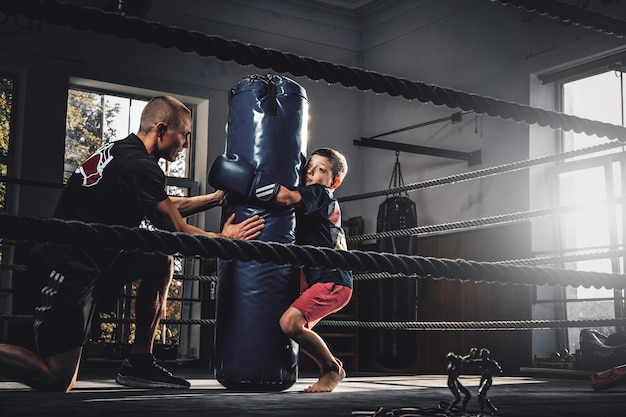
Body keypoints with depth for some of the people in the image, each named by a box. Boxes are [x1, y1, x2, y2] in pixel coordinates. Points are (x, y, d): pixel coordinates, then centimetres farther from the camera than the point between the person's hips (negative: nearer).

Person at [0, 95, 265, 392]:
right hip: (71, 269, -10)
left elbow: (167, 206, 26)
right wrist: (223, 238, 7)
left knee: (161, 261, 14)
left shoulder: (120, 151, 13)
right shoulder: (142, 167, -16)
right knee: (58, 381, -7)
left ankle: (139, 363, 16)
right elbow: (176, 233, -8)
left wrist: (215, 198, 24)